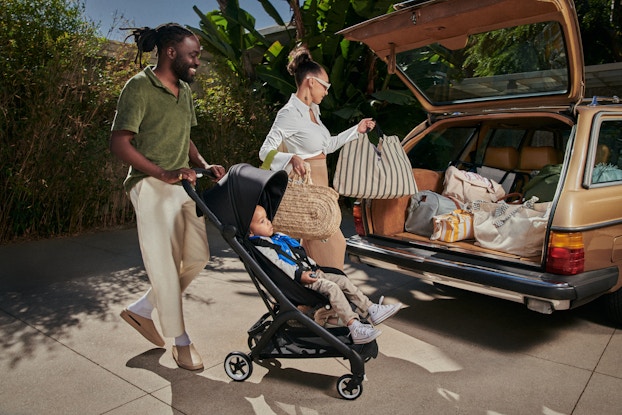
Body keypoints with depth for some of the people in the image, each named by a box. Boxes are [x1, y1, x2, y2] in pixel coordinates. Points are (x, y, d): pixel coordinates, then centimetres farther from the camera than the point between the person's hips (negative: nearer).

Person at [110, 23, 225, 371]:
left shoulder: (185, 89, 13)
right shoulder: (140, 87, -10)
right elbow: (120, 144, -16)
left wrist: (203, 165, 3)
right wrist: (164, 174, -26)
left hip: (183, 184, 8)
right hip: (152, 187, -8)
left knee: (198, 257, 9)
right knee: (165, 265, 0)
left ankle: (142, 309, 28)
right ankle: (181, 341, 17)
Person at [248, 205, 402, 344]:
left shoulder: (279, 237, 23)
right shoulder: (261, 248, -7)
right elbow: (280, 265, -20)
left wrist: (315, 267, 17)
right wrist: (300, 275, -27)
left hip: (309, 272, 10)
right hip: (297, 281, -9)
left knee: (343, 280, 0)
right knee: (331, 287, -26)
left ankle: (372, 310, 2)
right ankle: (355, 328, -31)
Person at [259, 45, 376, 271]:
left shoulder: (313, 110, 12)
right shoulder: (289, 113, -15)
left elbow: (327, 145, 22)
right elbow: (265, 151, -19)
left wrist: (357, 130, 22)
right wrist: (292, 158, -37)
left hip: (318, 186, 9)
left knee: (313, 244, 15)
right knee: (328, 244, -6)